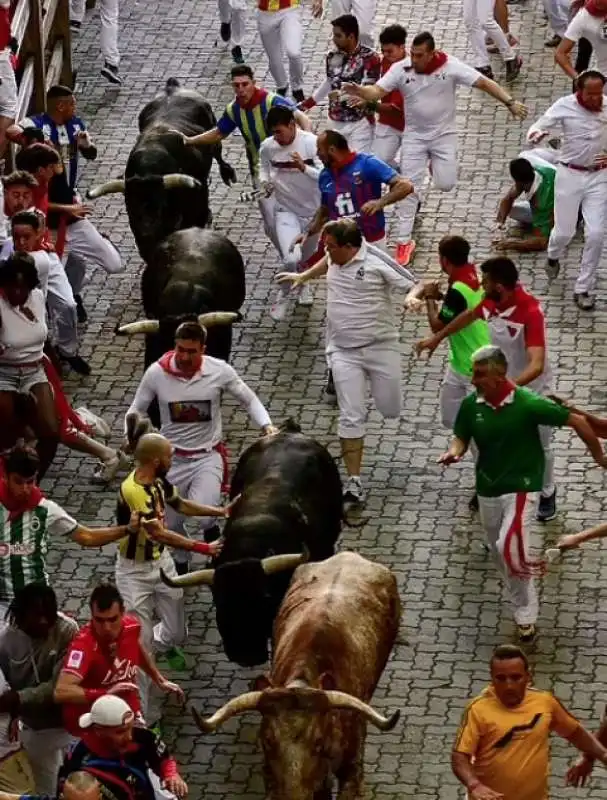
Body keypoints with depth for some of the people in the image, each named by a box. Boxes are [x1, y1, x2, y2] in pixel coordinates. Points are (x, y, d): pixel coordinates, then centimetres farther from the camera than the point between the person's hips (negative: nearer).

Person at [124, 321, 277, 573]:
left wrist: (266, 425, -15)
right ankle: (181, 563, 44)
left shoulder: (219, 371, -13)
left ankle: (214, 544, 12)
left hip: (208, 456, -2)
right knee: (171, 524, 11)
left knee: (204, 517, -25)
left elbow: (249, 400, 1)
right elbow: (136, 410, 0)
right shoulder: (156, 373, -13)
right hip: (172, 458, 2)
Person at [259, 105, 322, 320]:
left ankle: (302, 283, 54)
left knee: (306, 257, 20)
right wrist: (265, 181, -5)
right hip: (286, 211, 0)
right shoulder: (267, 146, -11)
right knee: (292, 258, -19)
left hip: (314, 210, 0)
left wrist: (304, 167, -39)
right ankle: (283, 295, 10)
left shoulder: (312, 143, -21)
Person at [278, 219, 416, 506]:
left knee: (391, 411, 9)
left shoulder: (377, 262, -15)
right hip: (344, 352, 3)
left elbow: (416, 285, -15)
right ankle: (354, 482, -4)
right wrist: (303, 276, 40)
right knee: (351, 417, -5)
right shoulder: (335, 257, 3)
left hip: (381, 347, -3)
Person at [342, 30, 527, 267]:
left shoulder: (450, 66, -17)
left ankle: (436, 165, 32)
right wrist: (359, 91, -42)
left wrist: (510, 103, -23)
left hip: (444, 134, -1)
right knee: (408, 187, -2)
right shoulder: (401, 69, -14)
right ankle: (404, 241, 8)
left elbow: (484, 83, -15)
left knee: (445, 184, -6)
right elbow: (377, 92, -20)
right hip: (414, 135, 1)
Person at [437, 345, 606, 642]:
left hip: (521, 487, -5)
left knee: (509, 547, -25)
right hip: (488, 490, 5)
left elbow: (577, 421, -13)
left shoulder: (529, 404, -22)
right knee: (501, 555, 16)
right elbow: (461, 437, 6)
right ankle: (525, 615, 35)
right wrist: (454, 452, -18)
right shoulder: (471, 405, -9)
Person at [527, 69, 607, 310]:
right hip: (569, 175, -1)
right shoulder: (564, 106, -13)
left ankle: (584, 288, 10)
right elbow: (537, 128, -10)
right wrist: (536, 135, -36)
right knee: (564, 232, 6)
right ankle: (553, 256, 44)